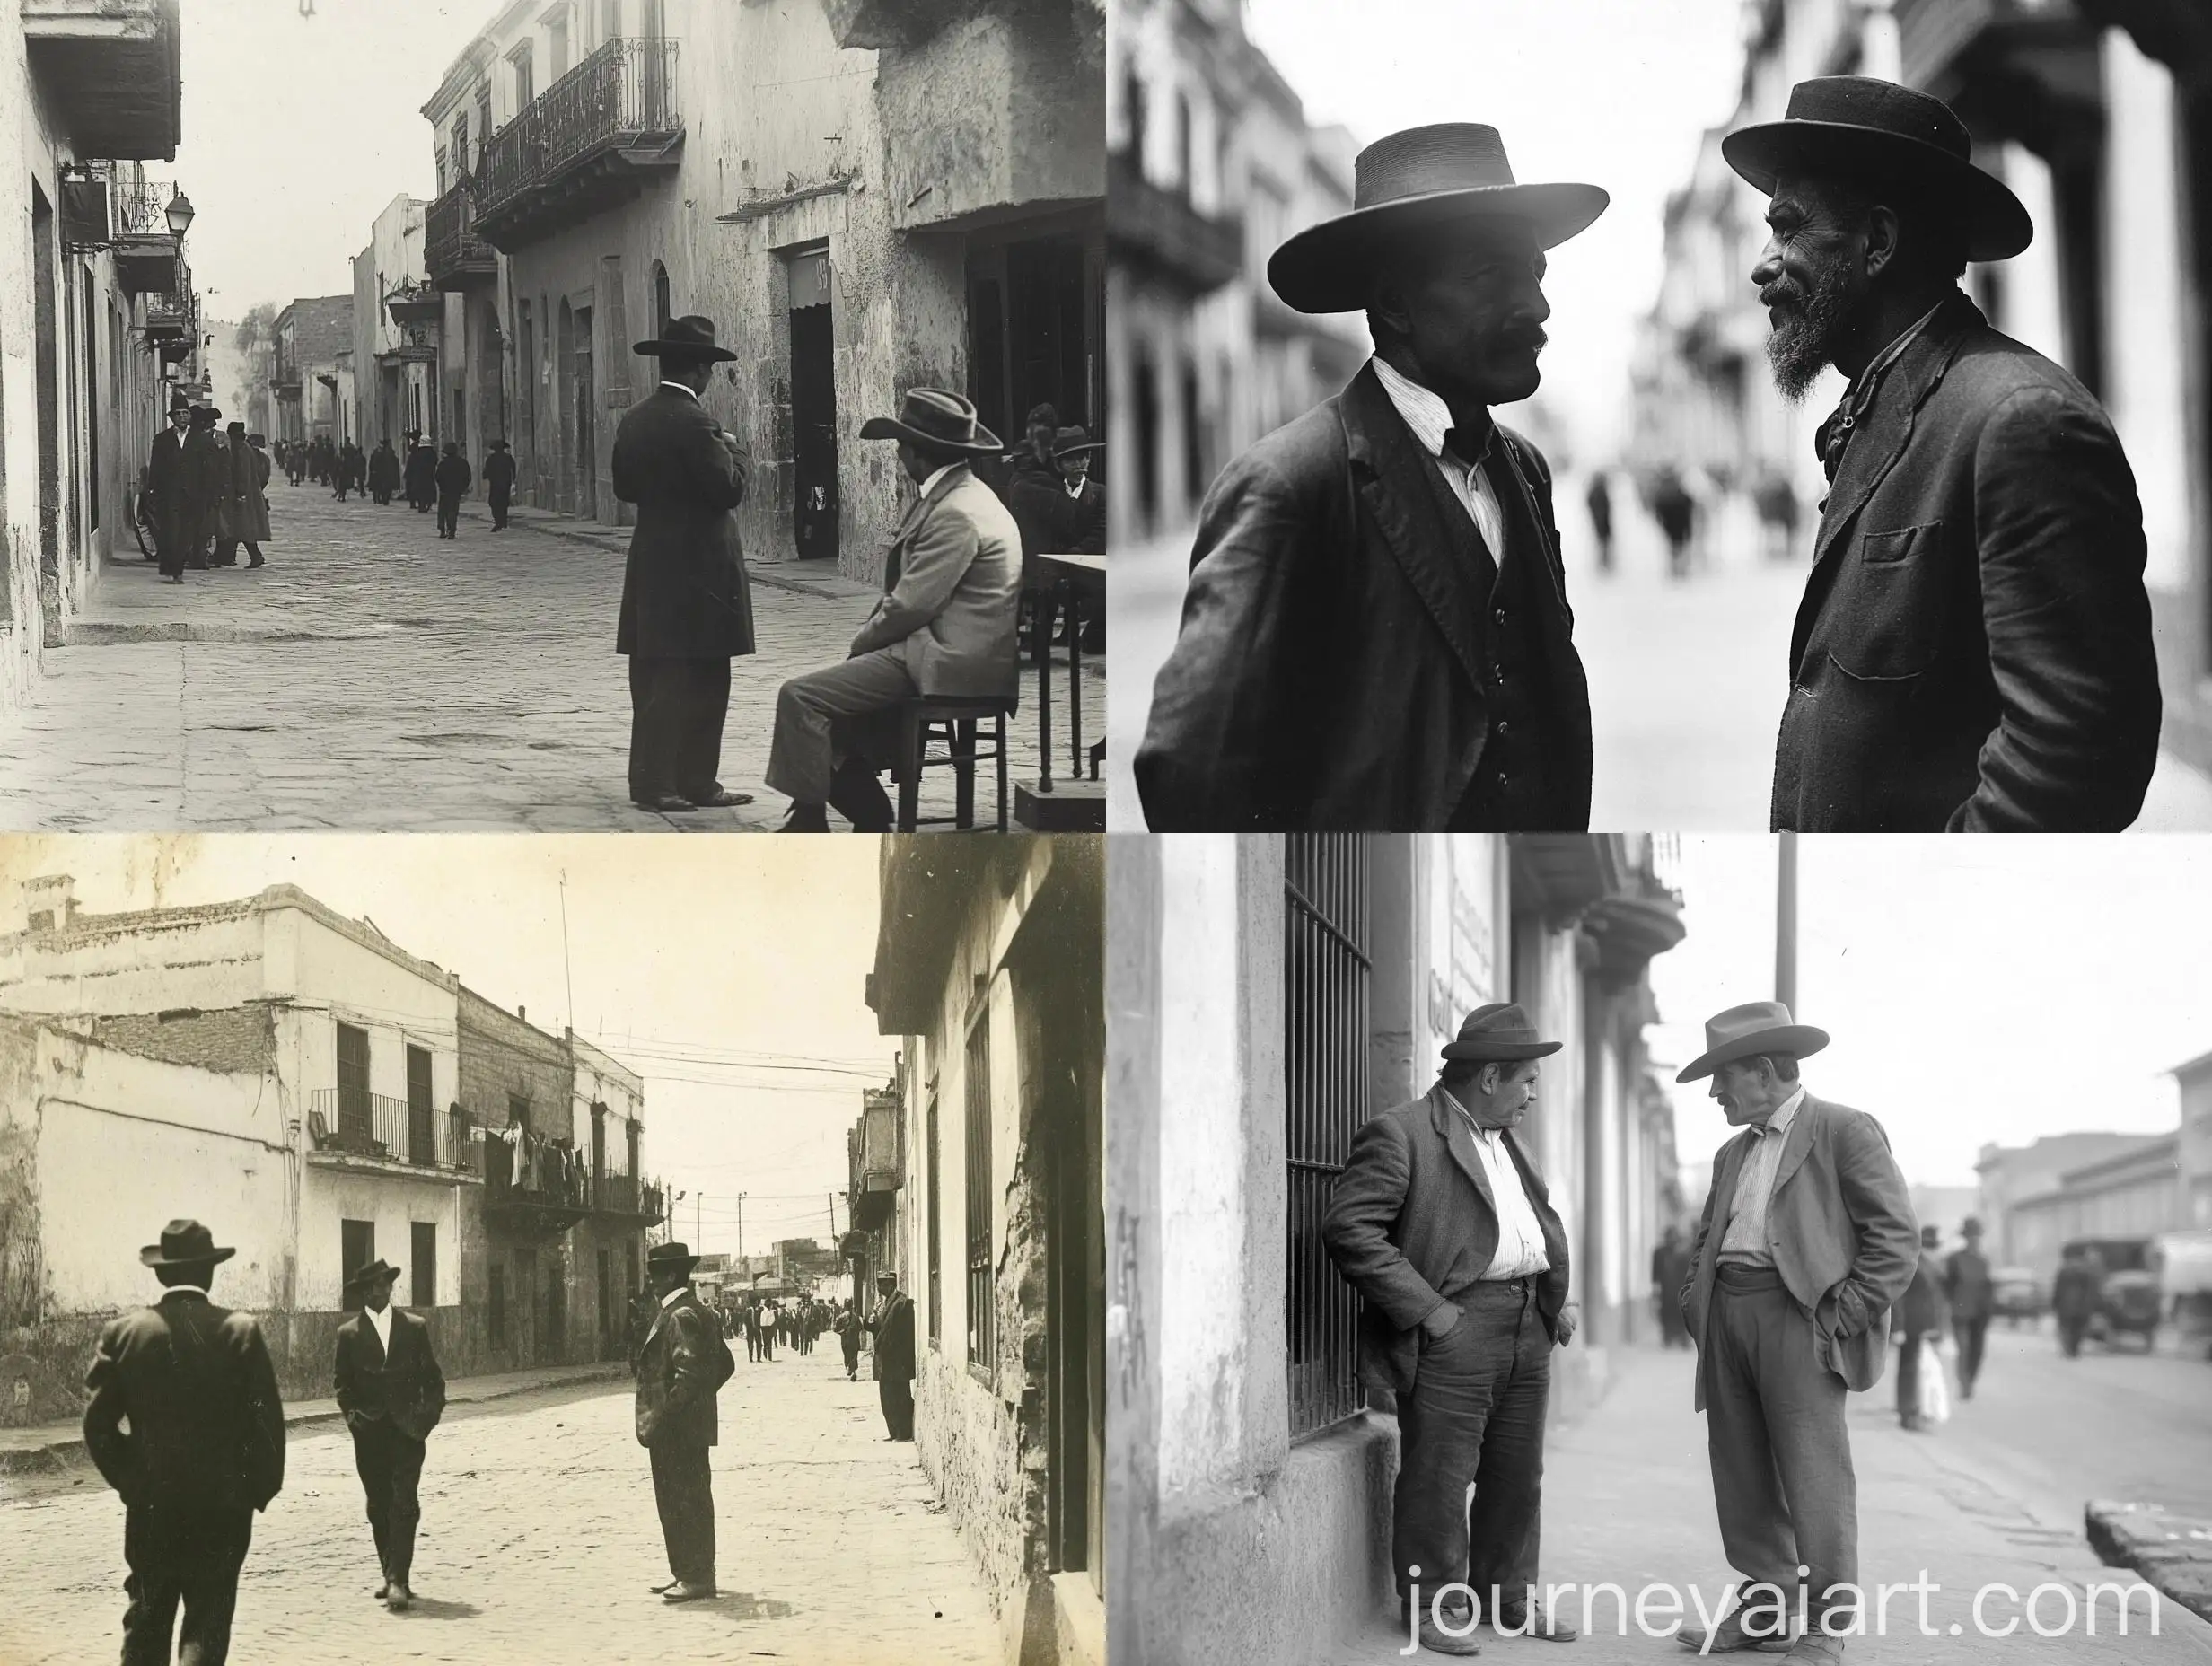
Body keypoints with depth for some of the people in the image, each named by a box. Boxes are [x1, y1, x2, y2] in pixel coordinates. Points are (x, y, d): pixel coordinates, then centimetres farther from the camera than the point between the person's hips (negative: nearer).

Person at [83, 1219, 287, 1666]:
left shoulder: (124, 1333, -4)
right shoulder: (242, 1331, -8)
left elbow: (98, 1423, -3)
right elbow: (267, 1420, -8)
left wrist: (131, 1480, 11)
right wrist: (260, 1490, 4)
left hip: (150, 1507, 2)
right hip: (223, 1506, -2)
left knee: (146, 1621, 16)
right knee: (207, 1627, 3)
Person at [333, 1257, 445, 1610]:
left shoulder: (414, 1328, 8)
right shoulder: (349, 1334, 7)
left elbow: (433, 1378, 10)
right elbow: (344, 1383, 10)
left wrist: (429, 1413, -3)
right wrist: (351, 1412, -6)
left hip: (406, 1427, -1)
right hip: (369, 1431, 1)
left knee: (404, 1504, -12)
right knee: (379, 1506, 7)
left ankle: (399, 1580, -18)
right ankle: (389, 1572, 20)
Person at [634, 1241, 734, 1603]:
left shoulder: (681, 1315, -17)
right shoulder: (695, 1311, 15)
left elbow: (689, 1373, -25)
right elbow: (724, 1364, 22)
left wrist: (662, 1417, -22)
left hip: (679, 1428, -11)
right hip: (681, 1429, 11)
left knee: (688, 1502, -4)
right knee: (675, 1502, 15)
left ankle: (698, 1577, 0)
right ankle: (686, 1573, 22)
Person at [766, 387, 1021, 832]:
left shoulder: (957, 514, -19)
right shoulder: (951, 496, 15)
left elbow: (909, 606, -19)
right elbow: (911, 592, 18)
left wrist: (862, 642, -3)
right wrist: (867, 641, 6)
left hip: (947, 664, -11)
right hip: (941, 648, 11)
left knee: (801, 698, -14)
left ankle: (808, 825, -4)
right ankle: (871, 820, 19)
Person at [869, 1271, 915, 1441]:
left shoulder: (903, 1303, -13)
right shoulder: (882, 1303, 14)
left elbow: (907, 1331, -15)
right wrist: (872, 1324, -4)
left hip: (898, 1360, -9)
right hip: (884, 1358, 9)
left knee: (900, 1397, -4)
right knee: (887, 1397, 11)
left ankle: (904, 1433, 1)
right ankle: (894, 1432, 17)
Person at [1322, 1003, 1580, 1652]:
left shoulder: (1508, 1142, 20)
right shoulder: (1400, 1135, -9)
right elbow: (1347, 1227, -16)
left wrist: (1559, 1299, 13)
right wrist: (1424, 1307, -18)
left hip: (1527, 1329, 8)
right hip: (1453, 1330, -8)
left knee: (1517, 1475, 13)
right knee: (1438, 1474, -4)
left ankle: (1510, 1597, 24)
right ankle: (1434, 1606, 6)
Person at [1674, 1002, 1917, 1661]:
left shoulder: (1845, 1131, -1)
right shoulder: (1733, 1154, 22)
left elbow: (1895, 1233, -7)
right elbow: (1705, 1236, 31)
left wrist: (1848, 1312, -12)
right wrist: (1695, 1301, 13)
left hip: (1798, 1316, -8)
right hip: (1726, 1317, 8)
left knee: (1813, 1472, -9)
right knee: (1741, 1473, 7)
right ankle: (1763, 1605, 15)